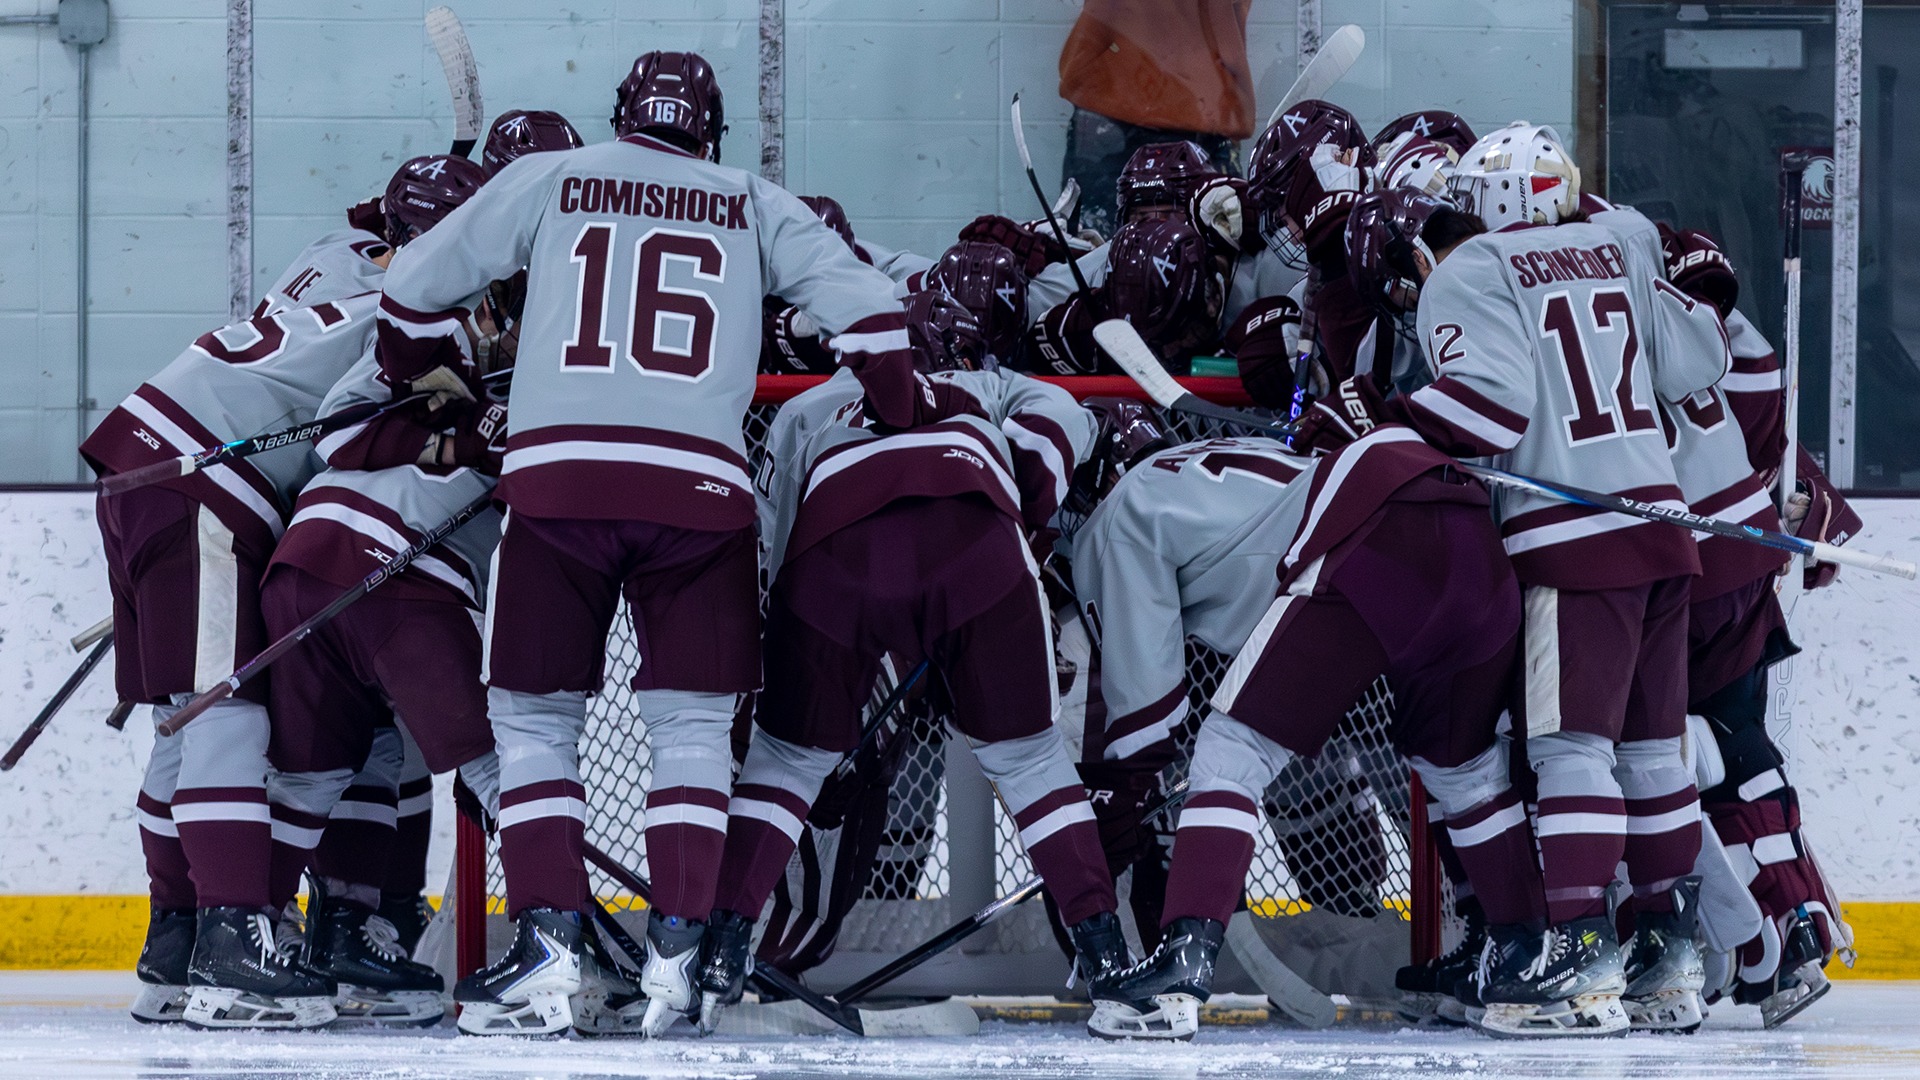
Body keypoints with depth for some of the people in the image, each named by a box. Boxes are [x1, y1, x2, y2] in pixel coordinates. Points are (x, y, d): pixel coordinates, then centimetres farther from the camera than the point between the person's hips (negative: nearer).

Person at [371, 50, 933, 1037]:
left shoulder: (546, 181, 17)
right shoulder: (754, 207, 17)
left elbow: (416, 282, 20)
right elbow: (859, 300, 10)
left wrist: (423, 368, 38)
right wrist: (905, 416, 23)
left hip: (557, 471, 0)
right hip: (700, 487, 0)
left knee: (534, 718, 9)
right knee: (692, 726, 10)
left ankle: (548, 948, -1)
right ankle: (674, 952, 1)